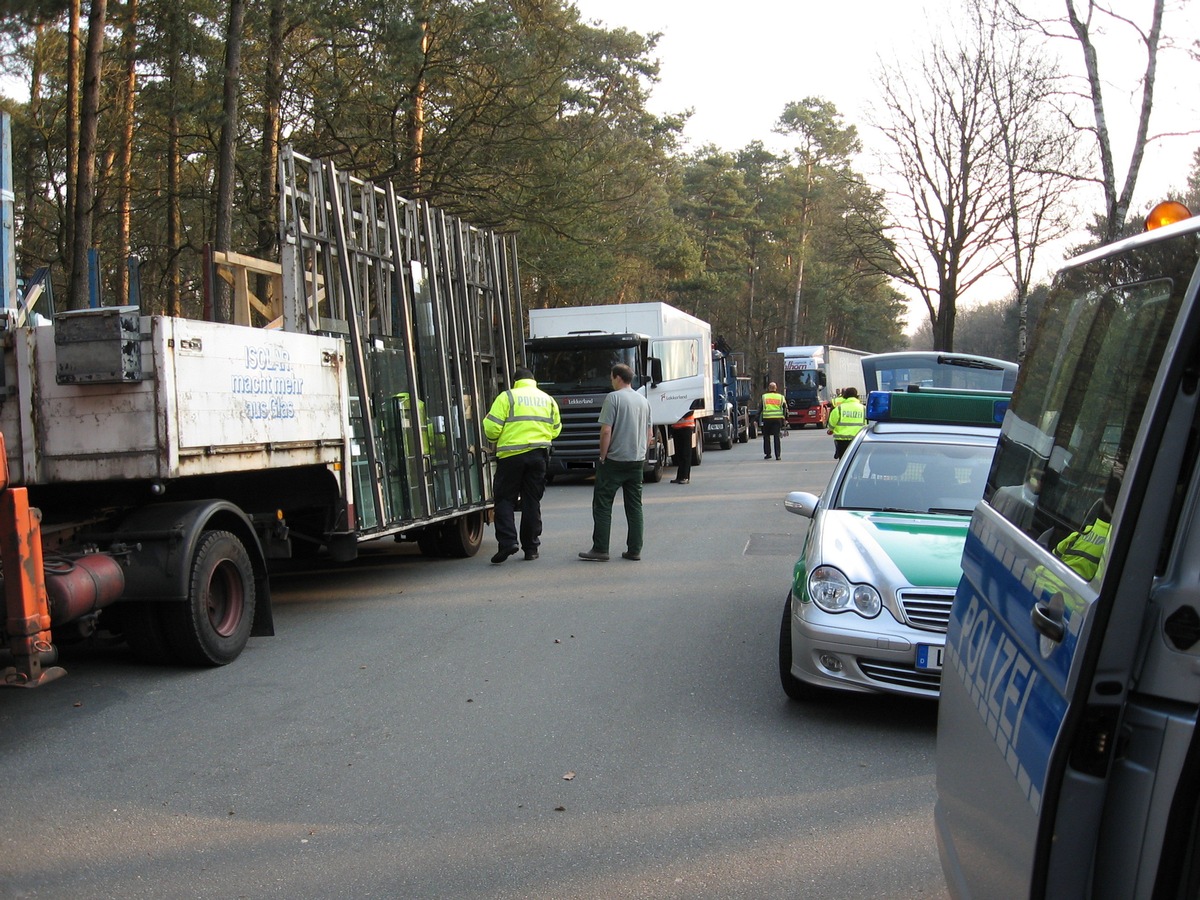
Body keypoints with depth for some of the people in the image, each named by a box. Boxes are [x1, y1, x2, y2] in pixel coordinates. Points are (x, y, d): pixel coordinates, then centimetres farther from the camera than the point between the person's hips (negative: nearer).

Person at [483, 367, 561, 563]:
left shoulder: (507, 397, -2)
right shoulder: (548, 399, 12)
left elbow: (492, 429, -8)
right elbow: (555, 429, 15)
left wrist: (490, 429, 15)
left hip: (511, 454, -4)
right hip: (538, 455, 4)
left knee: (505, 499, 5)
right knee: (532, 501, 10)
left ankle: (507, 541, -9)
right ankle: (531, 547, 11)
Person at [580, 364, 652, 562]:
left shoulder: (613, 397, -10)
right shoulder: (643, 401, 13)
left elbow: (606, 430, -16)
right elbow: (650, 434, 17)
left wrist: (602, 456, -8)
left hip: (615, 460, -6)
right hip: (637, 460, 6)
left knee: (602, 504, 0)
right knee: (635, 506, 9)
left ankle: (600, 549, -2)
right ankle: (635, 550, 9)